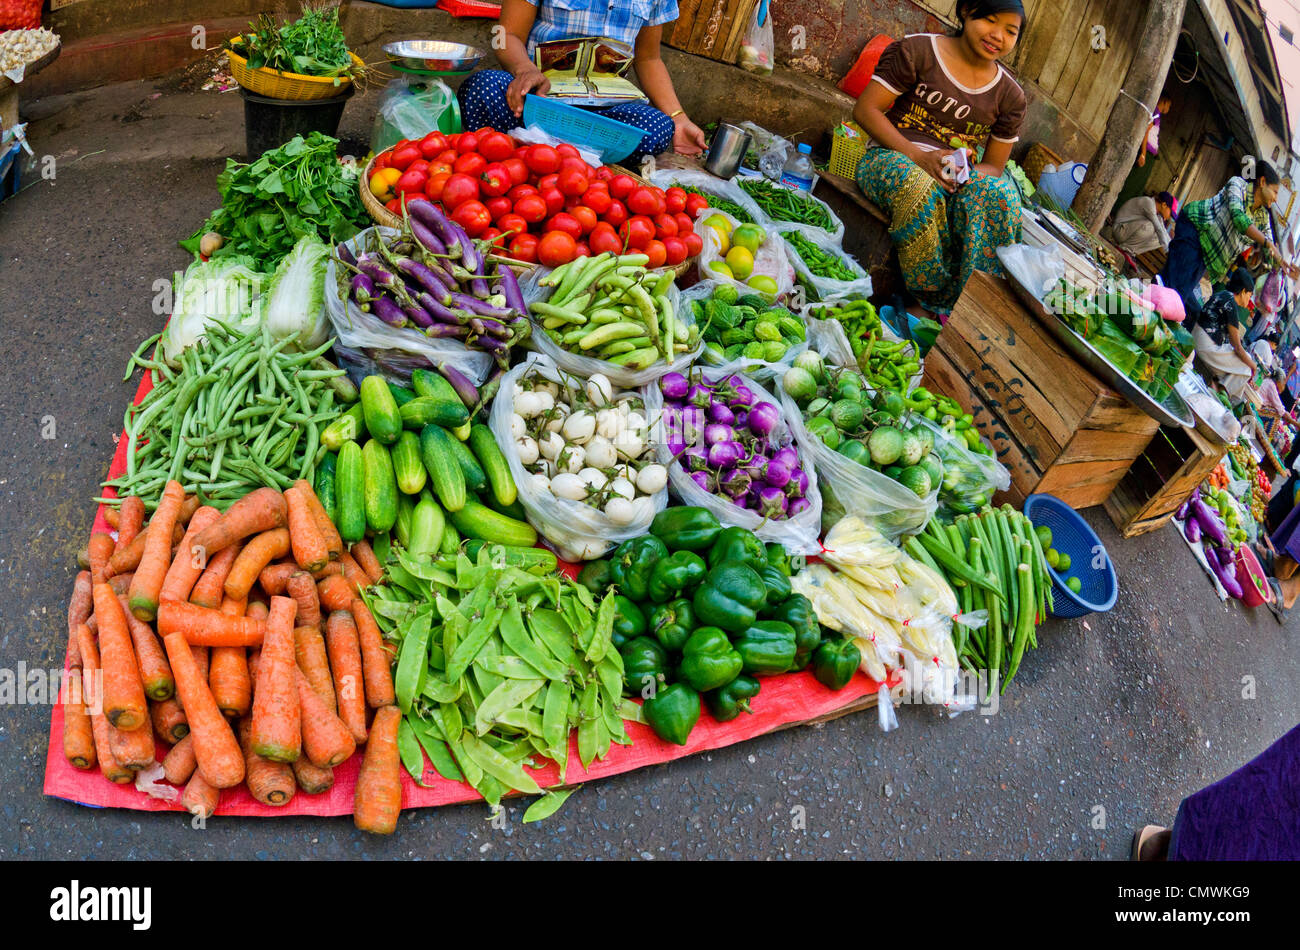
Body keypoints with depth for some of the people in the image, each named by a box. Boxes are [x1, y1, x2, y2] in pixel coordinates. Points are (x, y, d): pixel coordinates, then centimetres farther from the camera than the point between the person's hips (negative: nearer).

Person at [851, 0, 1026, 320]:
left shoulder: (1010, 95, 11)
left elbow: (994, 166, 13)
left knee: (1001, 194, -31)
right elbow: (865, 109, -6)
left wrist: (968, 173, -14)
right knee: (921, 186, -40)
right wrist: (918, 156, -19)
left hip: (958, 174, 4)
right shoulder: (917, 50, 0)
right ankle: (929, 298, -29)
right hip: (892, 157, -3)